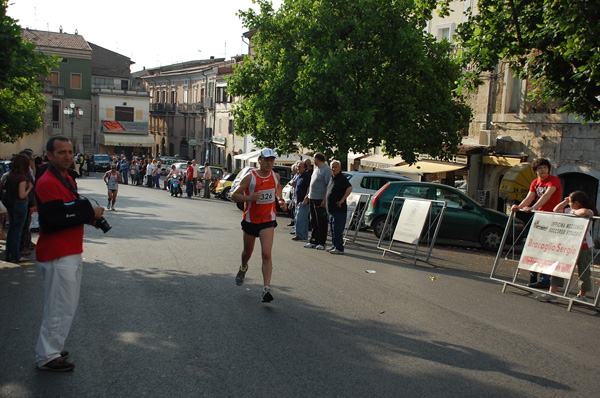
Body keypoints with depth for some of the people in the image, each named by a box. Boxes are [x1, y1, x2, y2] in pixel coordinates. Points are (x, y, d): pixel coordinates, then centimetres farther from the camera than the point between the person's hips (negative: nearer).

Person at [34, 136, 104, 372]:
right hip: (57, 255, -10)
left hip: (71, 252, 10)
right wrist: (91, 213, -18)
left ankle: (50, 348, 32)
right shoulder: (47, 183, -17)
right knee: (61, 307, -3)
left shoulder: (66, 179, 16)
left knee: (66, 304, 18)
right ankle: (47, 357, 10)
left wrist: (88, 217, 3)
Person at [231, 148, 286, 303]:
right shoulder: (250, 177, -14)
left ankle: (266, 289, -14)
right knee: (248, 251, 18)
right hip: (250, 219, -1)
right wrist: (250, 198, -29)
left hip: (268, 220, 1)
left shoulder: (275, 176, -1)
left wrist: (280, 199, 4)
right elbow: (234, 195, -12)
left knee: (266, 254, -14)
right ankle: (243, 268, 53)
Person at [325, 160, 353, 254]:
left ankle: (339, 248, -3)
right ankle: (334, 246, 23)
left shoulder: (342, 178, -12)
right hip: (331, 209, 9)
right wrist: (325, 200, 20)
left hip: (339, 209, -9)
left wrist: (342, 200, -23)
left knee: (337, 229, -7)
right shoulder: (332, 178, 15)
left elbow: (350, 188, -25)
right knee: (333, 229, 15)